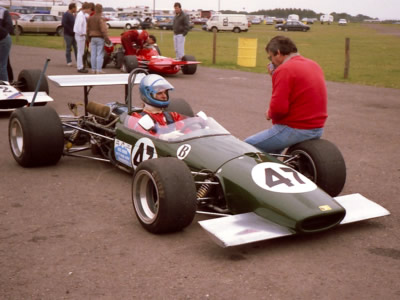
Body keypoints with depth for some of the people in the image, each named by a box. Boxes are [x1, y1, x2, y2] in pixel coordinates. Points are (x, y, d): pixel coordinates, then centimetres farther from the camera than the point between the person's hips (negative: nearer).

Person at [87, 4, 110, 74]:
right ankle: (99, 70, -6)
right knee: (100, 54, -4)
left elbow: (88, 29, 11)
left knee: (93, 54, 7)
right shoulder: (100, 19, -15)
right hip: (100, 38, -6)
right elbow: (103, 30, -19)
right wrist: (107, 39, -16)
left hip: (92, 38, 6)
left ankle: (93, 70, 10)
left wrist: (89, 38, 22)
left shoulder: (90, 18, 5)